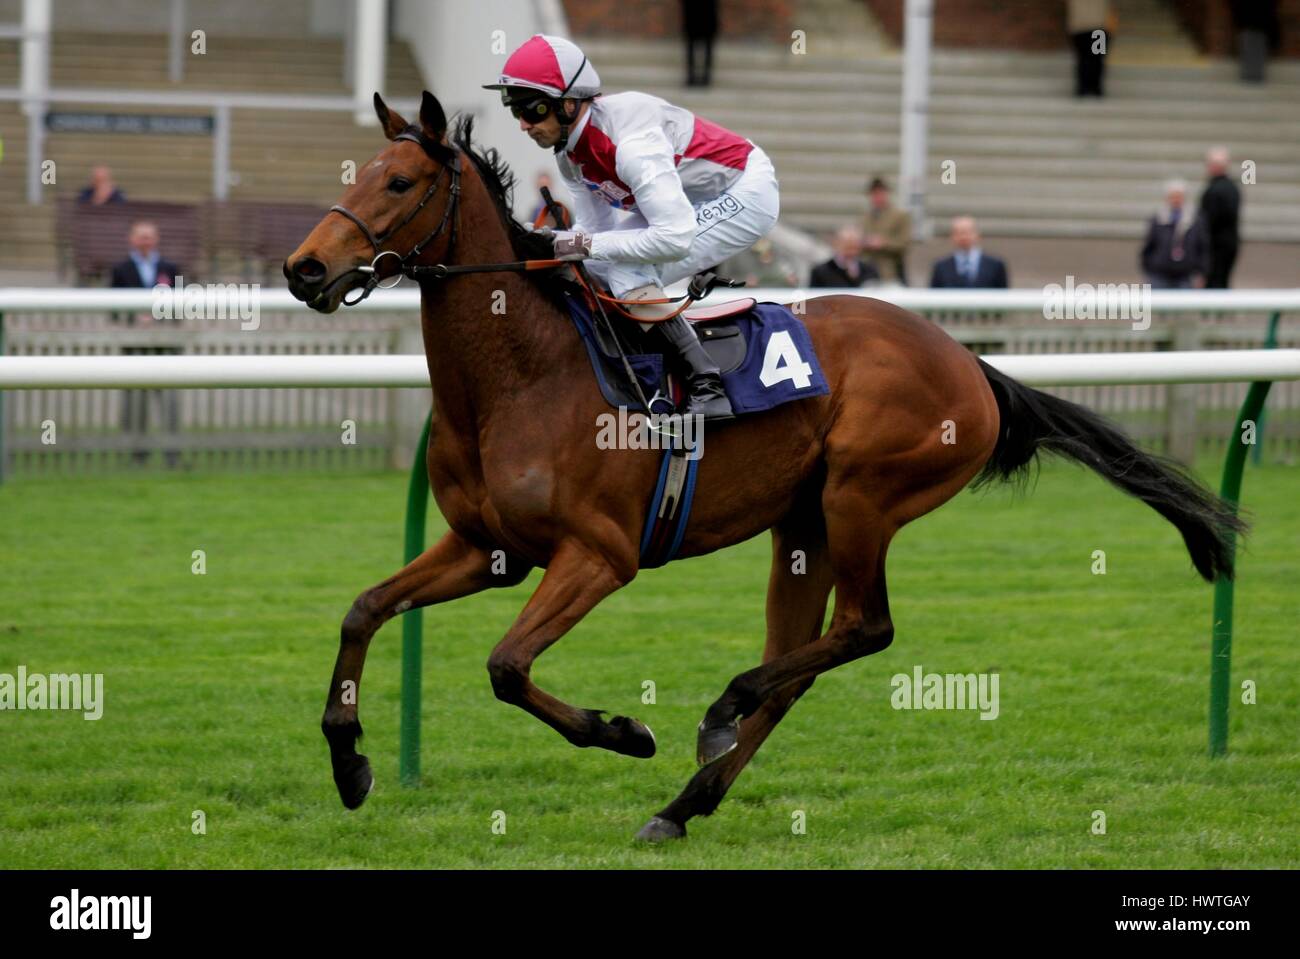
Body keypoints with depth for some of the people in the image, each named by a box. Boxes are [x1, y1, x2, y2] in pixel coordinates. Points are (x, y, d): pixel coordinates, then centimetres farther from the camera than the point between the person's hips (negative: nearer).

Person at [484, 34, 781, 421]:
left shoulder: (630, 142, -33)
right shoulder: (569, 150, -4)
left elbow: (675, 237, -38)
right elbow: (595, 229, 5)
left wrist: (588, 245, -33)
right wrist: (557, 243, -16)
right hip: (686, 201, 10)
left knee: (628, 273, -25)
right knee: (593, 269, 1)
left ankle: (707, 388, -21)